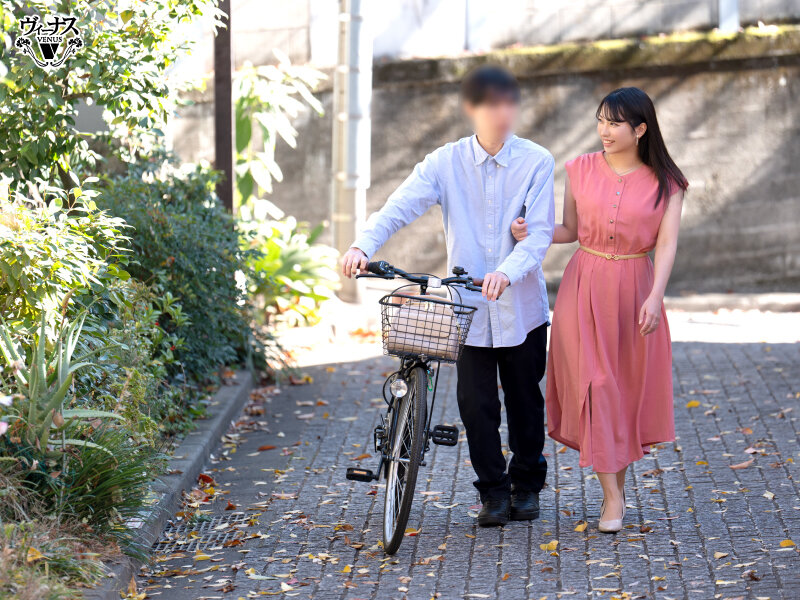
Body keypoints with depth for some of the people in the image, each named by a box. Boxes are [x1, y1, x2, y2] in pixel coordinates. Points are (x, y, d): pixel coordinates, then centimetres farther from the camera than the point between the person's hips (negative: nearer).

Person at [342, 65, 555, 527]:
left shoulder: (536, 162, -5)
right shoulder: (446, 162, -2)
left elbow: (540, 231, -12)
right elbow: (400, 207, -13)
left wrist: (507, 272, -31)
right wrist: (363, 246, -31)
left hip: (522, 305, 0)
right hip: (468, 306, 0)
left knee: (525, 401, 11)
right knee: (476, 403, -1)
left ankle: (527, 485, 32)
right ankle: (494, 492, 17)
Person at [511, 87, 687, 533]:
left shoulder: (665, 183, -2)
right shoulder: (582, 170, 2)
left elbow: (667, 243, -10)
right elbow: (571, 231, 8)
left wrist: (655, 296, -22)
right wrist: (532, 233, -10)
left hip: (634, 289, 0)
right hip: (584, 284, 1)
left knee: (630, 386, 6)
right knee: (593, 384, -5)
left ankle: (618, 479, 25)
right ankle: (613, 496, -2)